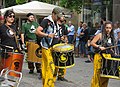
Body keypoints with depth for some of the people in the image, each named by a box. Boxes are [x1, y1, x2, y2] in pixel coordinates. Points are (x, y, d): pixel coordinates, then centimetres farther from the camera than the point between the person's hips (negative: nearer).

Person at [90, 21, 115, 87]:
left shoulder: (111, 37, 13)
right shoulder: (100, 35, -5)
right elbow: (92, 43, -8)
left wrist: (112, 52, 7)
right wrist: (99, 47, -18)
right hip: (99, 57, -6)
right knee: (97, 74, -5)